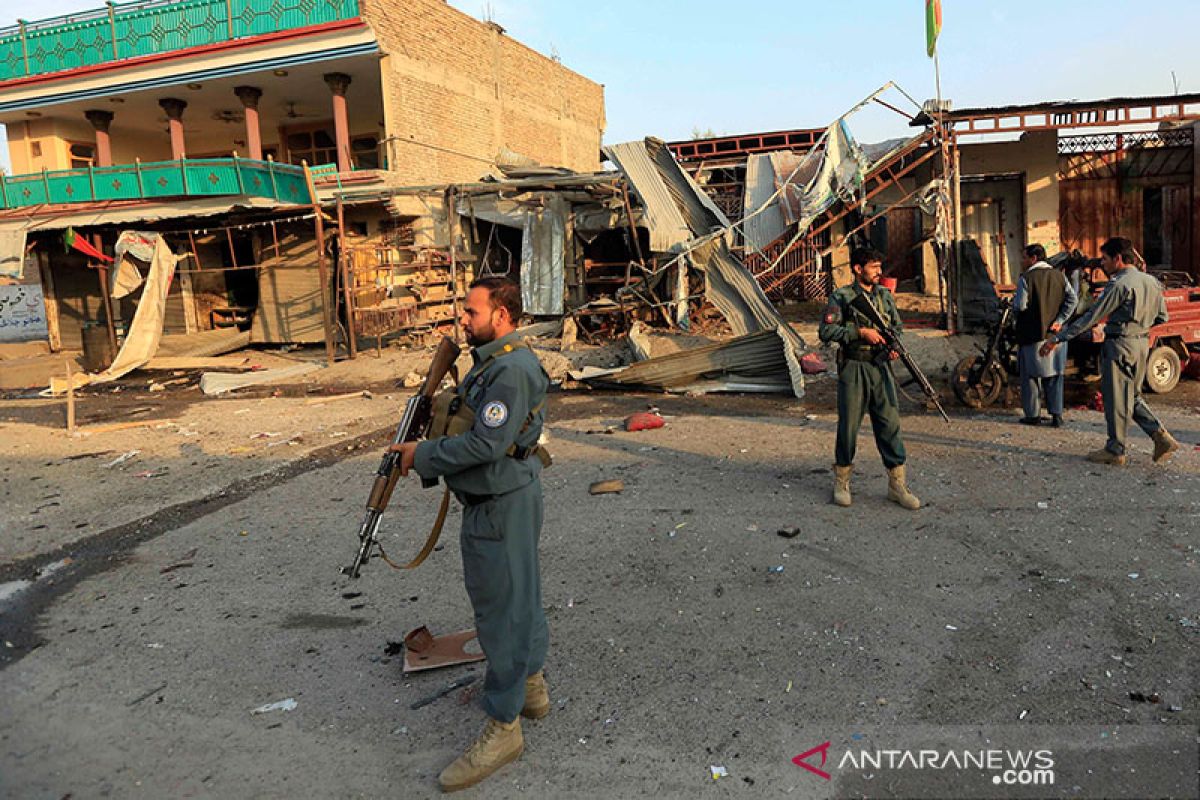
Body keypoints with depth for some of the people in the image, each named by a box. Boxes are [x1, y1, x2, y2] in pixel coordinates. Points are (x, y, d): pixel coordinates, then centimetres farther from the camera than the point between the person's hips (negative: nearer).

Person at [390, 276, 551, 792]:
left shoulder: (513, 370, -22)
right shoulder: (491, 360, 12)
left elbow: (485, 443, -26)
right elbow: (470, 422, 19)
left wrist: (422, 457, -15)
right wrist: (425, 449, 6)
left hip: (503, 507, -11)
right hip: (494, 502, 11)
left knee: (502, 609, -2)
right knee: (519, 597, 21)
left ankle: (502, 729, 9)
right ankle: (532, 688, 38)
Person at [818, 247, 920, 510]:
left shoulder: (885, 295, 11)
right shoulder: (841, 298, -5)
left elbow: (897, 326, 19)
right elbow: (825, 331, -13)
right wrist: (860, 332, -19)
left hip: (881, 368, 4)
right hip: (853, 369, -4)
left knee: (890, 424, 3)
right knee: (848, 426, 4)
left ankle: (897, 485, 11)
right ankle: (841, 481, 19)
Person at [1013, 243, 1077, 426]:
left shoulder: (1026, 278, -10)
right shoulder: (1059, 276, 7)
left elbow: (1020, 305, -16)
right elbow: (1072, 299, -1)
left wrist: (1013, 302, 5)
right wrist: (1059, 320, -2)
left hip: (1032, 334, -5)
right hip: (1055, 334, 5)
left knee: (1030, 375, 5)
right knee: (1054, 375, 10)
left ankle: (1033, 415, 8)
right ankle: (1056, 414, 10)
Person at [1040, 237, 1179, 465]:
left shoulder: (1119, 285, -17)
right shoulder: (1151, 282, 9)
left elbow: (1091, 318, -18)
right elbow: (1162, 316, 16)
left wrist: (1057, 339, -16)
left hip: (1120, 345, -9)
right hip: (1142, 343, 9)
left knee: (1116, 398, 1)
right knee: (1132, 396, 20)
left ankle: (1115, 450, 10)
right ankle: (1161, 437, 12)